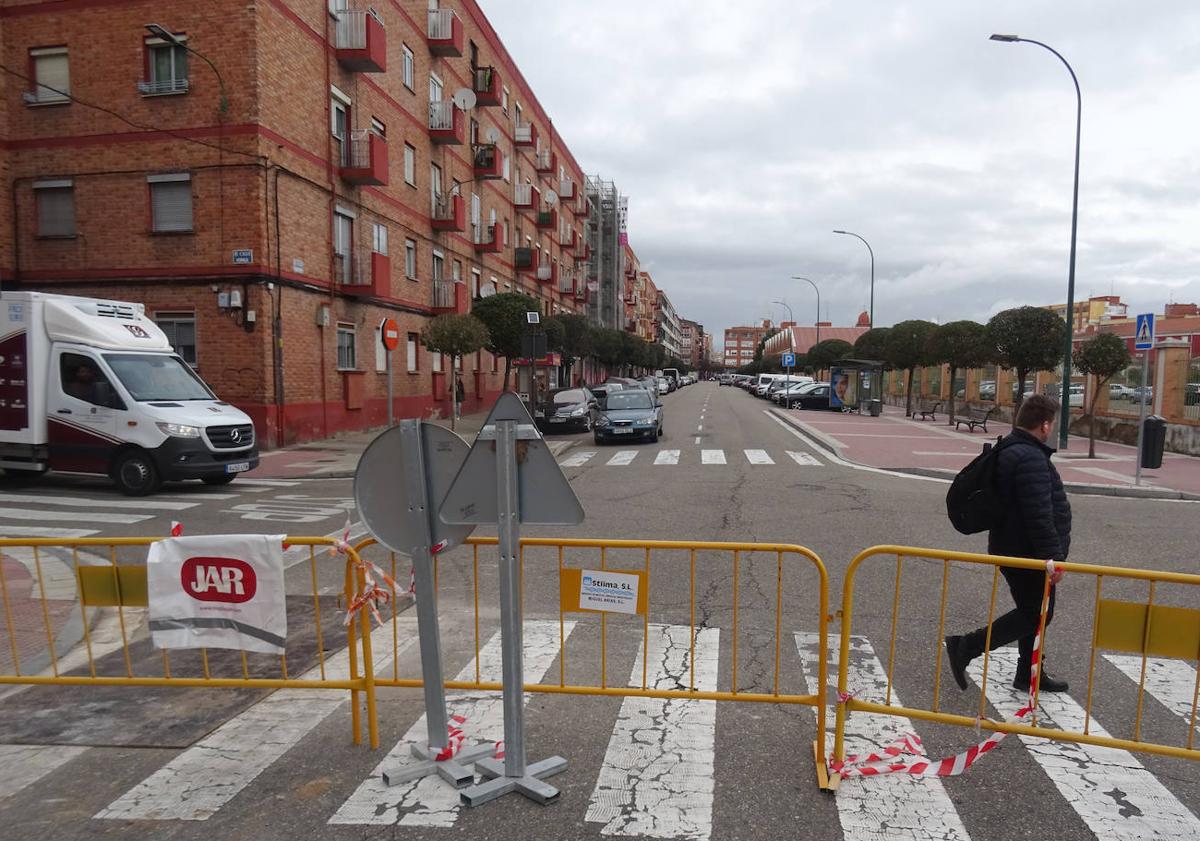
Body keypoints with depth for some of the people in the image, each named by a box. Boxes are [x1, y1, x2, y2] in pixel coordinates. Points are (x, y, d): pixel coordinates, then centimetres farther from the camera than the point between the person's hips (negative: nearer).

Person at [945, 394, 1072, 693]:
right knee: (1035, 614, -2)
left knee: (1034, 612, 19)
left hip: (1013, 549, 11)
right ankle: (966, 647, -3)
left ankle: (1029, 674, 30)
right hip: (1028, 553, -11)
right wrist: (1054, 556, -22)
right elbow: (1039, 515, -27)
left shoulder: (1008, 450, 12)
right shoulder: (1030, 458, -22)